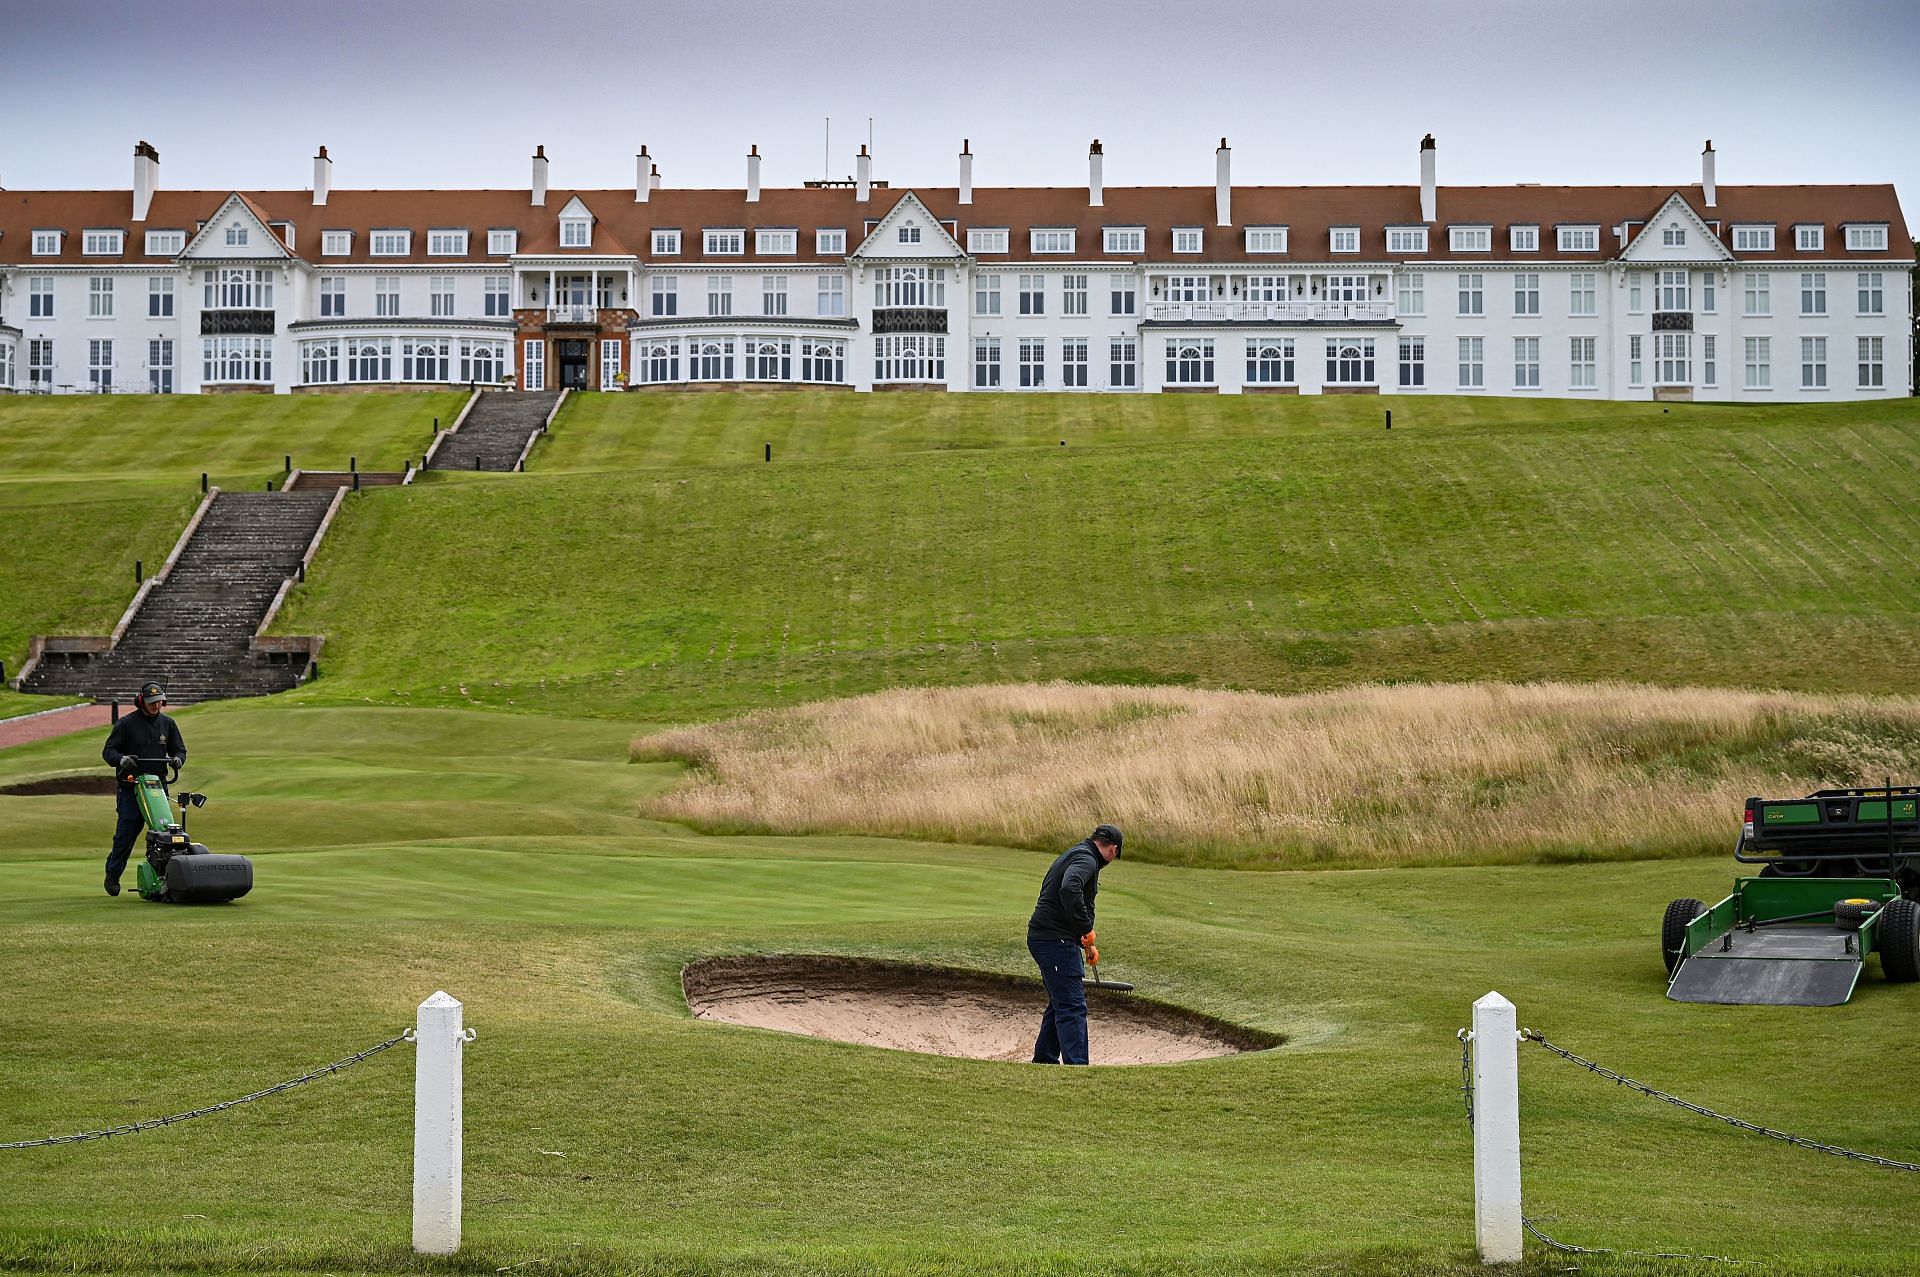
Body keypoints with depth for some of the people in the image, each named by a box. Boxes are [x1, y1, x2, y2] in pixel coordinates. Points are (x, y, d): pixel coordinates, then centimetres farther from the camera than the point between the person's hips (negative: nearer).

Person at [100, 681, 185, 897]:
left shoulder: (168, 724, 12)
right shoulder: (126, 724, 0)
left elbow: (179, 749, 20)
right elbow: (108, 751, 0)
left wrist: (177, 759, -4)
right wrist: (122, 759, -21)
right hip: (131, 787, -3)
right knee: (126, 833, -2)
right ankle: (112, 875, 15)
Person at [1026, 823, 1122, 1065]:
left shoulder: (1073, 855, 22)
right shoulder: (1085, 859, -11)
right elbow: (1069, 889, -32)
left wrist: (1086, 944, 33)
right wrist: (1086, 929, -25)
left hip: (1042, 937, 10)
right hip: (1056, 941, -10)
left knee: (1060, 1004, 20)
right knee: (1073, 1007, -13)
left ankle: (1044, 1062, 28)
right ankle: (1077, 1068, -20)